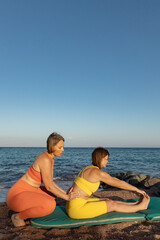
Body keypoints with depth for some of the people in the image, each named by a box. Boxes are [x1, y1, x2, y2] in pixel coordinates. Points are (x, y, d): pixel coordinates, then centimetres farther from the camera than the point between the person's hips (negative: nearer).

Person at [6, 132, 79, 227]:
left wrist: (65, 193, 3)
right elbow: (49, 186, -20)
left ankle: (24, 210, 16)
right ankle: (18, 216, -5)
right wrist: (66, 197, -9)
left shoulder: (51, 159, 5)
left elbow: (50, 183, 11)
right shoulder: (45, 160, -25)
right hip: (17, 196, -10)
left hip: (25, 192, 10)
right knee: (50, 205, -32)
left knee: (53, 194, 25)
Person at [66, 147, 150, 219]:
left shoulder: (90, 169, 11)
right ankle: (140, 206, 18)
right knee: (112, 205, 1)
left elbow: (113, 179, 19)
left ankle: (136, 204, 26)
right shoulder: (98, 172, -18)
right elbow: (119, 183, -8)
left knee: (107, 201, 13)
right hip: (77, 208, -9)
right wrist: (137, 189, 7)